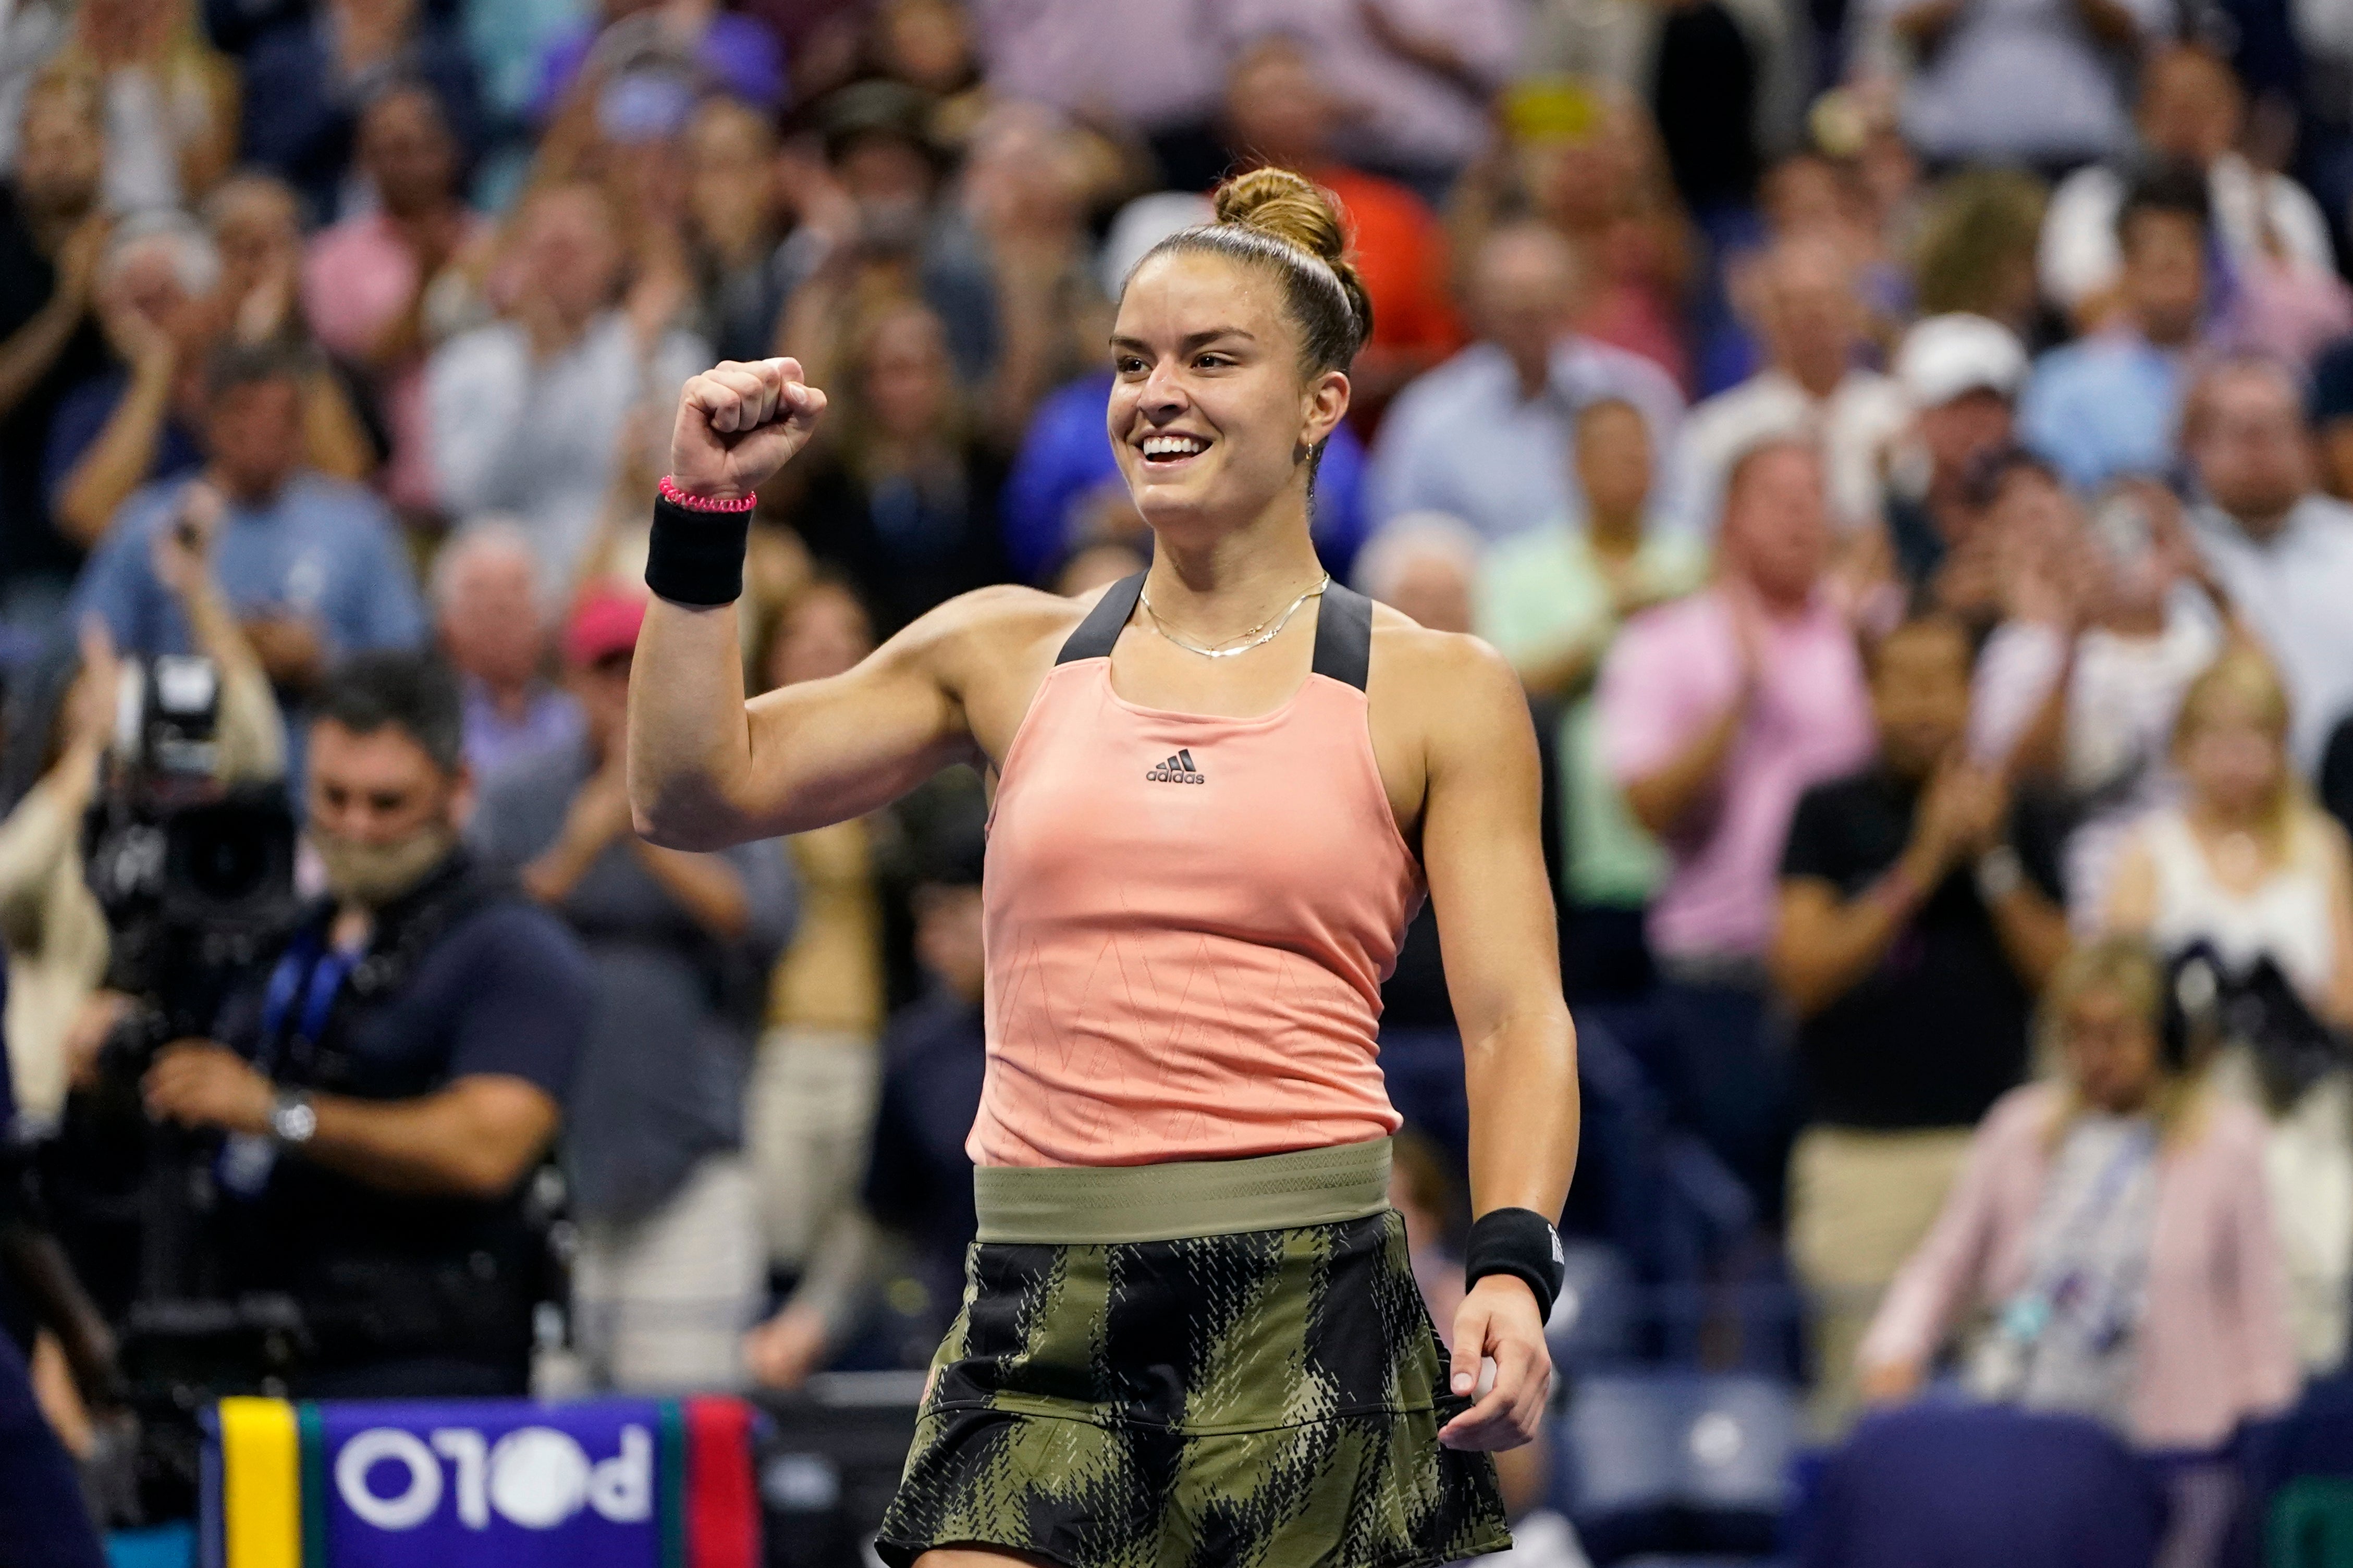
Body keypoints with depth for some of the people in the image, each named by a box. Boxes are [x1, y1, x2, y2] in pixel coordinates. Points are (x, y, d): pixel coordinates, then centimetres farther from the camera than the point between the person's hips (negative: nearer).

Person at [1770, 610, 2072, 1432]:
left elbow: (2063, 979, 5)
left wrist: (1994, 865, -7)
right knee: (1862, 1386, -4)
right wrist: (1920, 866, -11)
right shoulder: (1832, 815, 5)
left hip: (1992, 1141, 2)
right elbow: (1802, 971, -5)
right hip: (1861, 1144, -2)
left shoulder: (2019, 820, 10)